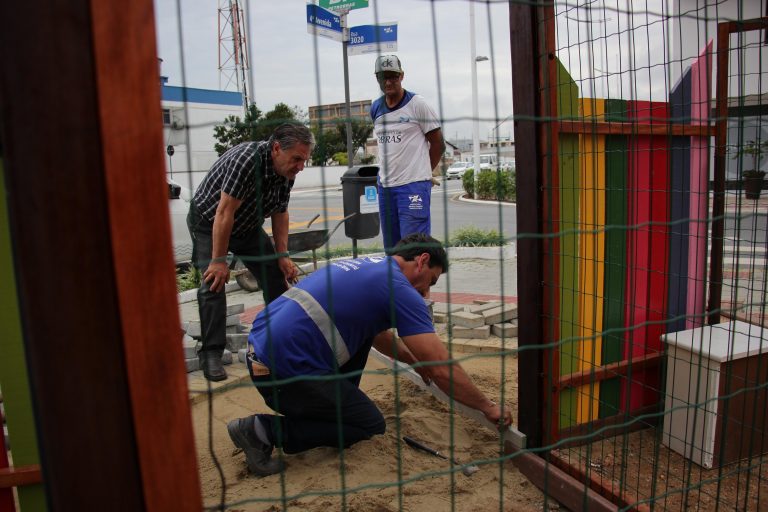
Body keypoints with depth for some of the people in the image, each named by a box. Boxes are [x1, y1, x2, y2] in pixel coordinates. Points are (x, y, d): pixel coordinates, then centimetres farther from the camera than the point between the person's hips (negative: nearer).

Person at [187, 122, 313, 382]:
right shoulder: (248, 158, -36)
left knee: (276, 276, 3)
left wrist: (283, 256, -6)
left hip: (247, 225, 7)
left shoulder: (287, 170, -12)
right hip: (209, 222, -6)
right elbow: (225, 212, -35)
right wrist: (219, 260, -31)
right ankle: (211, 353, -9)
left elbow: (280, 214, -2)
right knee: (214, 282, -19)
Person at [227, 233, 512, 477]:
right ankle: (267, 430, 0)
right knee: (371, 425, 9)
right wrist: (488, 407, 5)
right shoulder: (400, 289, -9)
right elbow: (442, 369, -10)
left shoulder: (368, 266, 18)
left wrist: (415, 361, 45)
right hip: (283, 371, -9)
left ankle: (337, 403, 25)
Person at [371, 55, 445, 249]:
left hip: (414, 186, -6)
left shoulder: (417, 104, -5)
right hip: (385, 186, 6)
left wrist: (420, 173, 5)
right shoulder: (375, 108, 12)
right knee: (391, 247, 13)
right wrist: (388, 172, 13)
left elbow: (438, 143, -1)